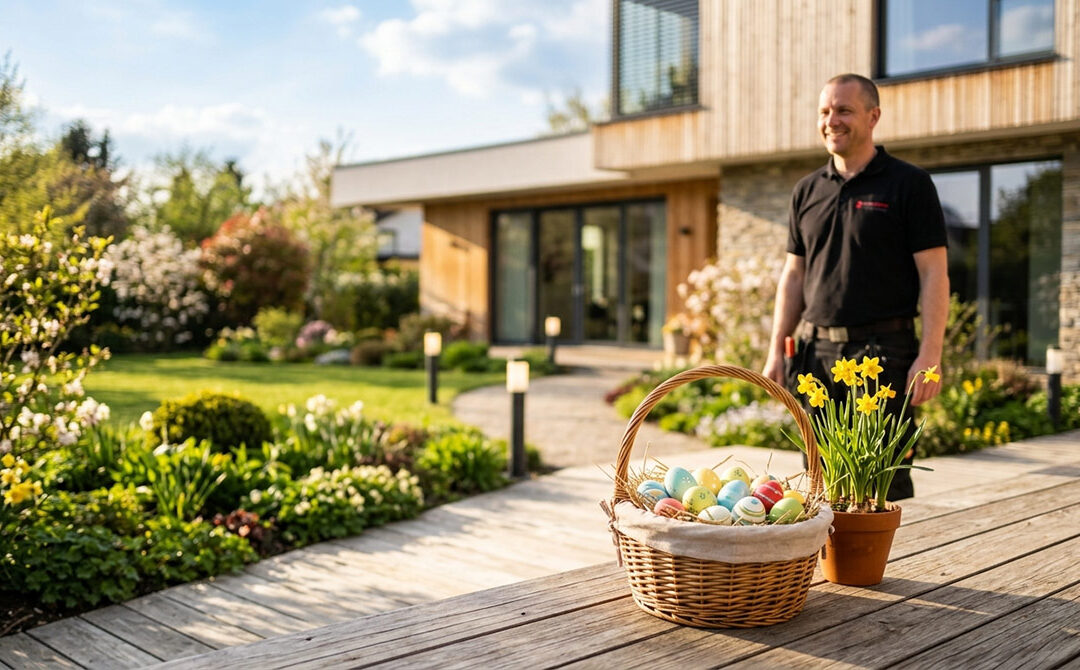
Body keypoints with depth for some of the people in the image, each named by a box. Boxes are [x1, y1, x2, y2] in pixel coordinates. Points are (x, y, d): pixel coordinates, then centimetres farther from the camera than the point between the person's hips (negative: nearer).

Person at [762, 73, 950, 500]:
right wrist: (777, 350, 8)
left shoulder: (908, 184, -1)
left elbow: (934, 273, -5)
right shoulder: (807, 191, 13)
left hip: (883, 352, -4)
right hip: (816, 352, 5)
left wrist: (930, 354, -14)